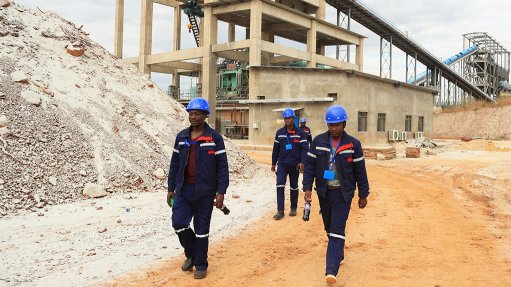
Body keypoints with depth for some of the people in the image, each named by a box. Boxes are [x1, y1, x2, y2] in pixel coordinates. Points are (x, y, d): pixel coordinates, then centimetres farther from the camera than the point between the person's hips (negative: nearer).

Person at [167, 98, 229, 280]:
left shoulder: (214, 138, -6)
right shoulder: (181, 137, 7)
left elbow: (222, 166, -7)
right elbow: (175, 164, 11)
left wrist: (221, 192, -12)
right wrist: (171, 188, 9)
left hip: (204, 191, -3)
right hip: (183, 189, 4)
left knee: (201, 229, 5)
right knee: (178, 223, -5)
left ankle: (200, 265, 22)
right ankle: (191, 254, 22)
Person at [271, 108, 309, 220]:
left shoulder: (300, 133, -4)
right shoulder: (279, 132, 5)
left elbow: (304, 148, -8)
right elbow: (276, 149, 11)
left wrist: (302, 162, -19)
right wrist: (273, 163, 13)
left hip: (295, 164, -1)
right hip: (282, 163, 2)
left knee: (294, 187, 12)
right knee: (280, 185, -11)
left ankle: (293, 208, 27)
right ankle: (280, 210, -8)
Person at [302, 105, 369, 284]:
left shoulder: (353, 144, -5)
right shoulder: (318, 141, -1)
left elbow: (360, 171, 0)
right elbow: (309, 165, 1)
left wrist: (363, 195, 3)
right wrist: (307, 188, -7)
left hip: (343, 194, -3)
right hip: (324, 192, 3)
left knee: (337, 230, -9)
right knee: (329, 227, 17)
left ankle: (332, 270, -12)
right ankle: (338, 254, 41)